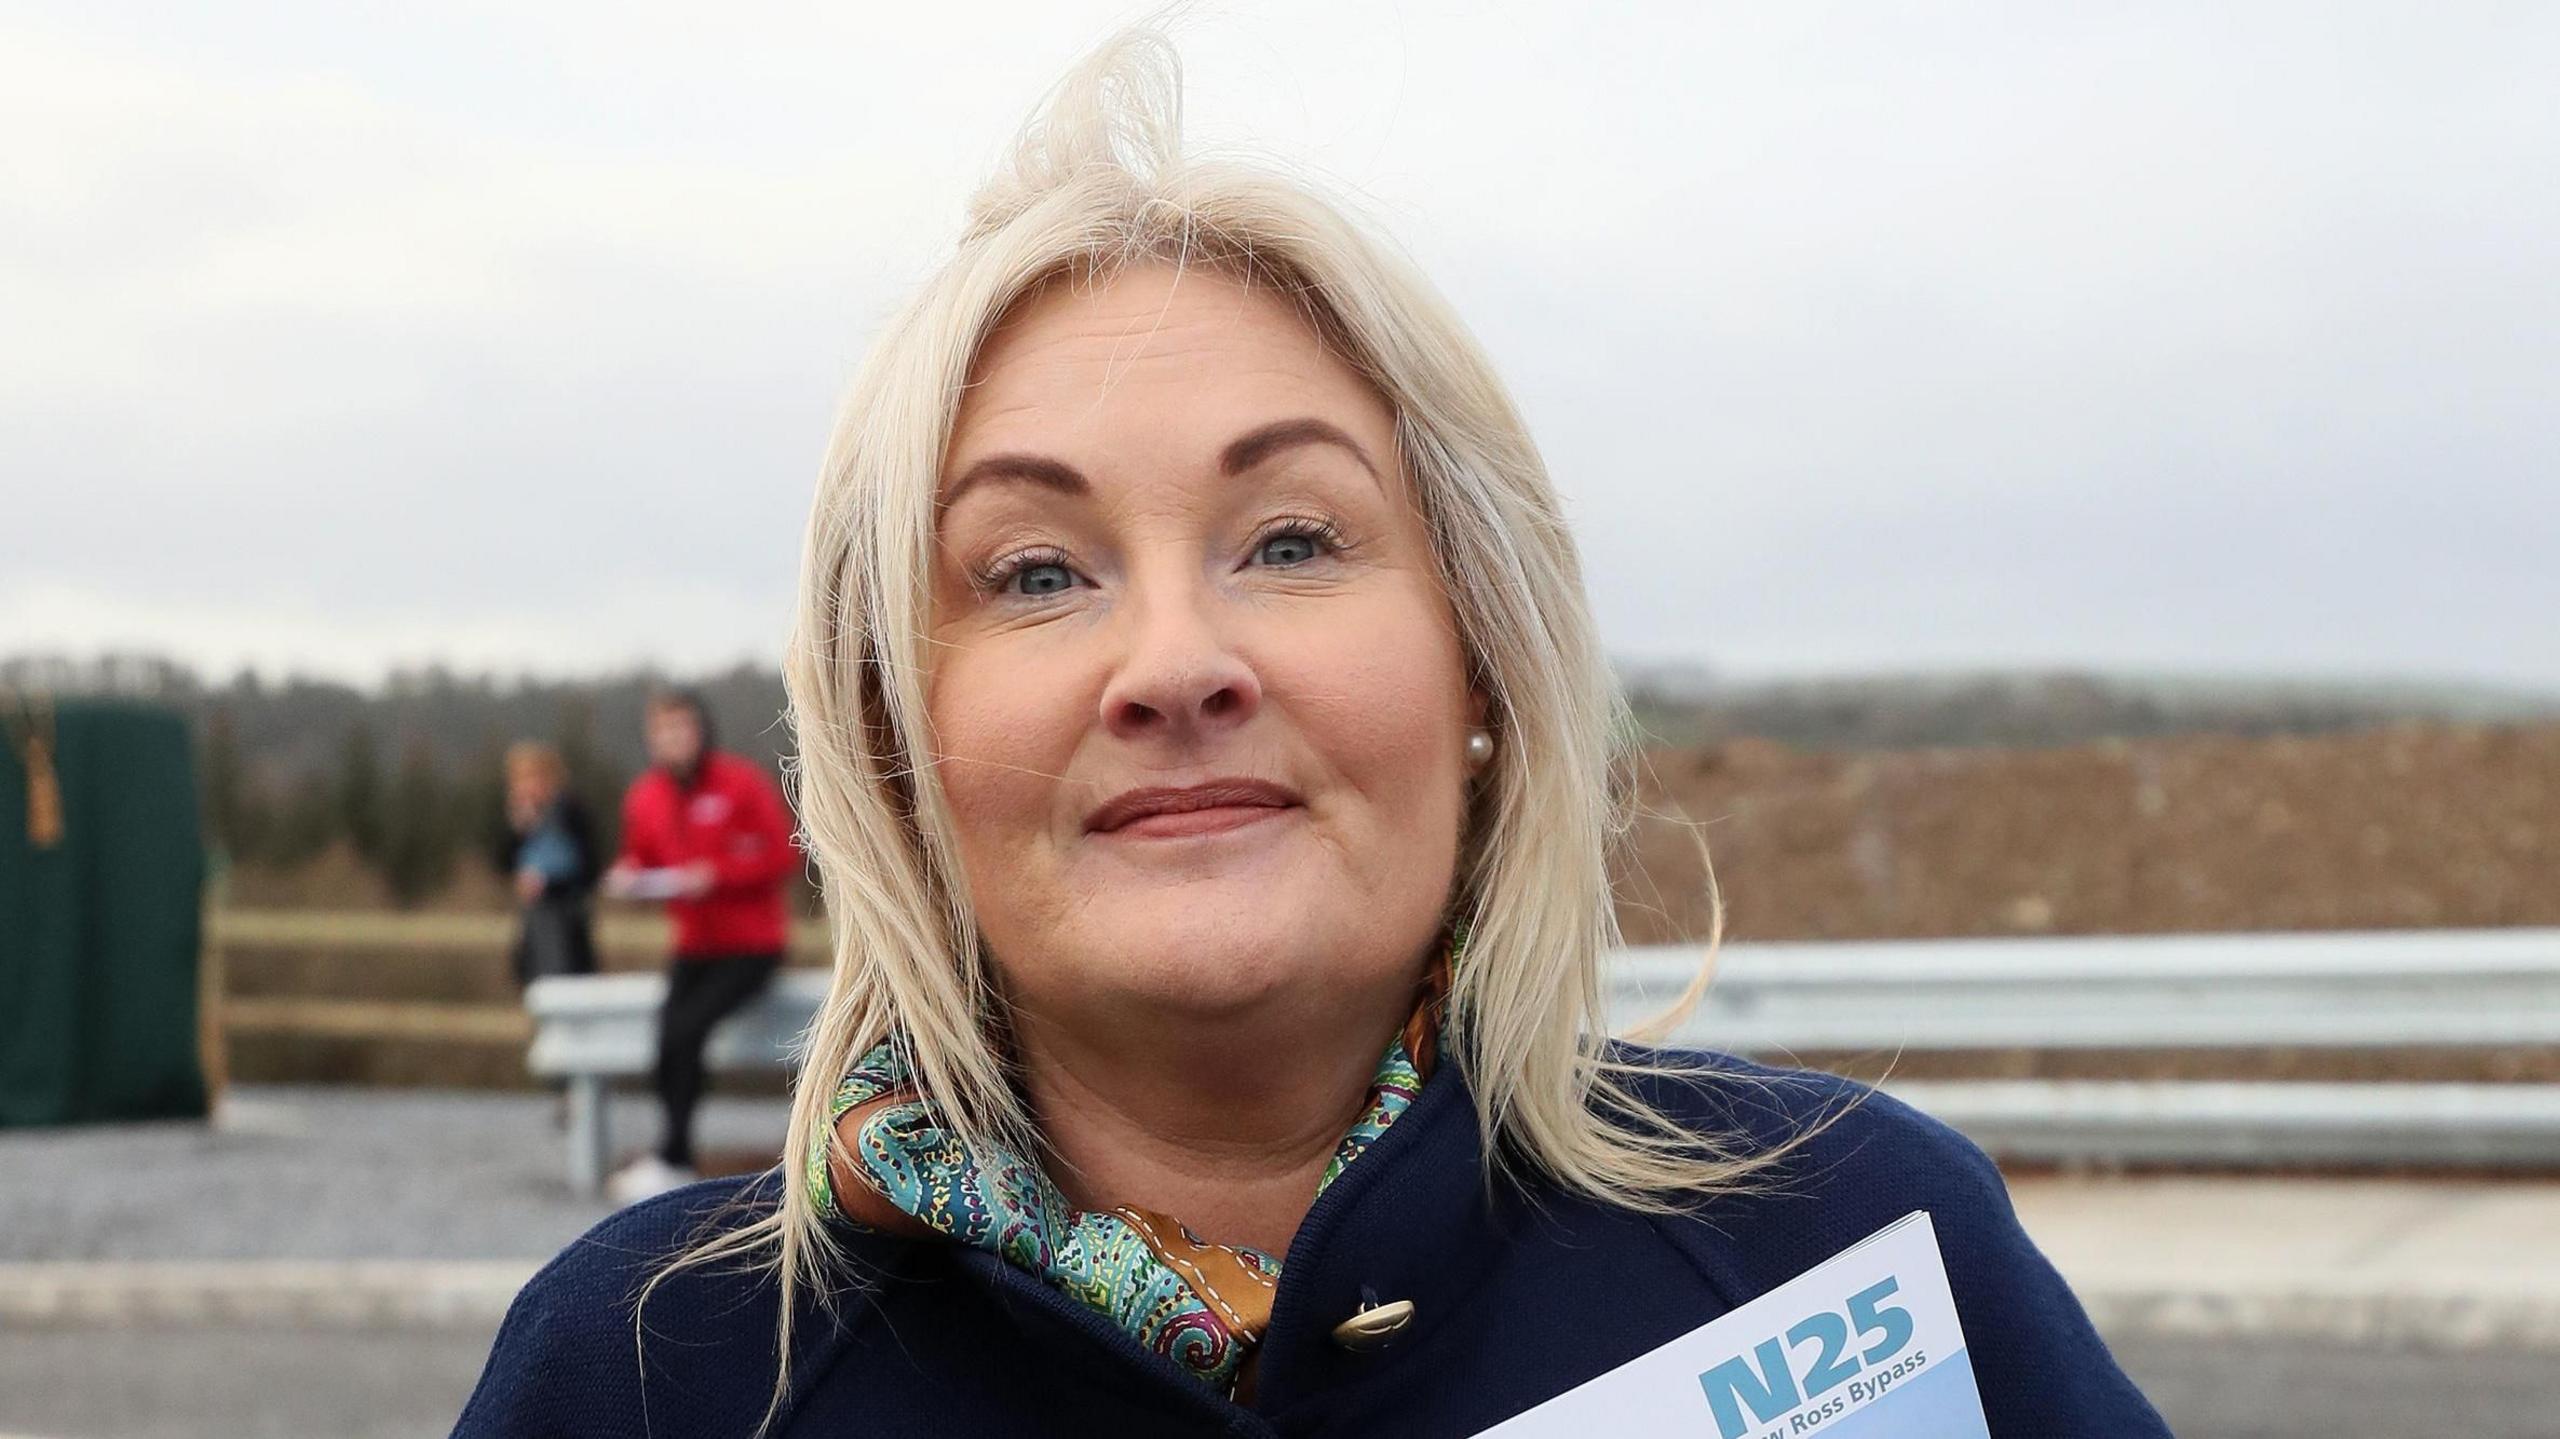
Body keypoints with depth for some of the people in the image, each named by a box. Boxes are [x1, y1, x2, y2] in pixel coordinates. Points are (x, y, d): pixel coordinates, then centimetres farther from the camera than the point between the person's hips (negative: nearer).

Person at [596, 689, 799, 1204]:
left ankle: (667, 1157, -17)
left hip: (752, 947, -5)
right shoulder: (645, 796, 8)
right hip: (694, 946, 5)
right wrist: (626, 876, -6)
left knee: (684, 1028, -23)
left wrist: (715, 875, -19)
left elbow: (782, 855, -9)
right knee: (673, 1030, -18)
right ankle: (681, 1164, -12)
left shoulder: (742, 783, -8)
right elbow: (638, 858, 19)